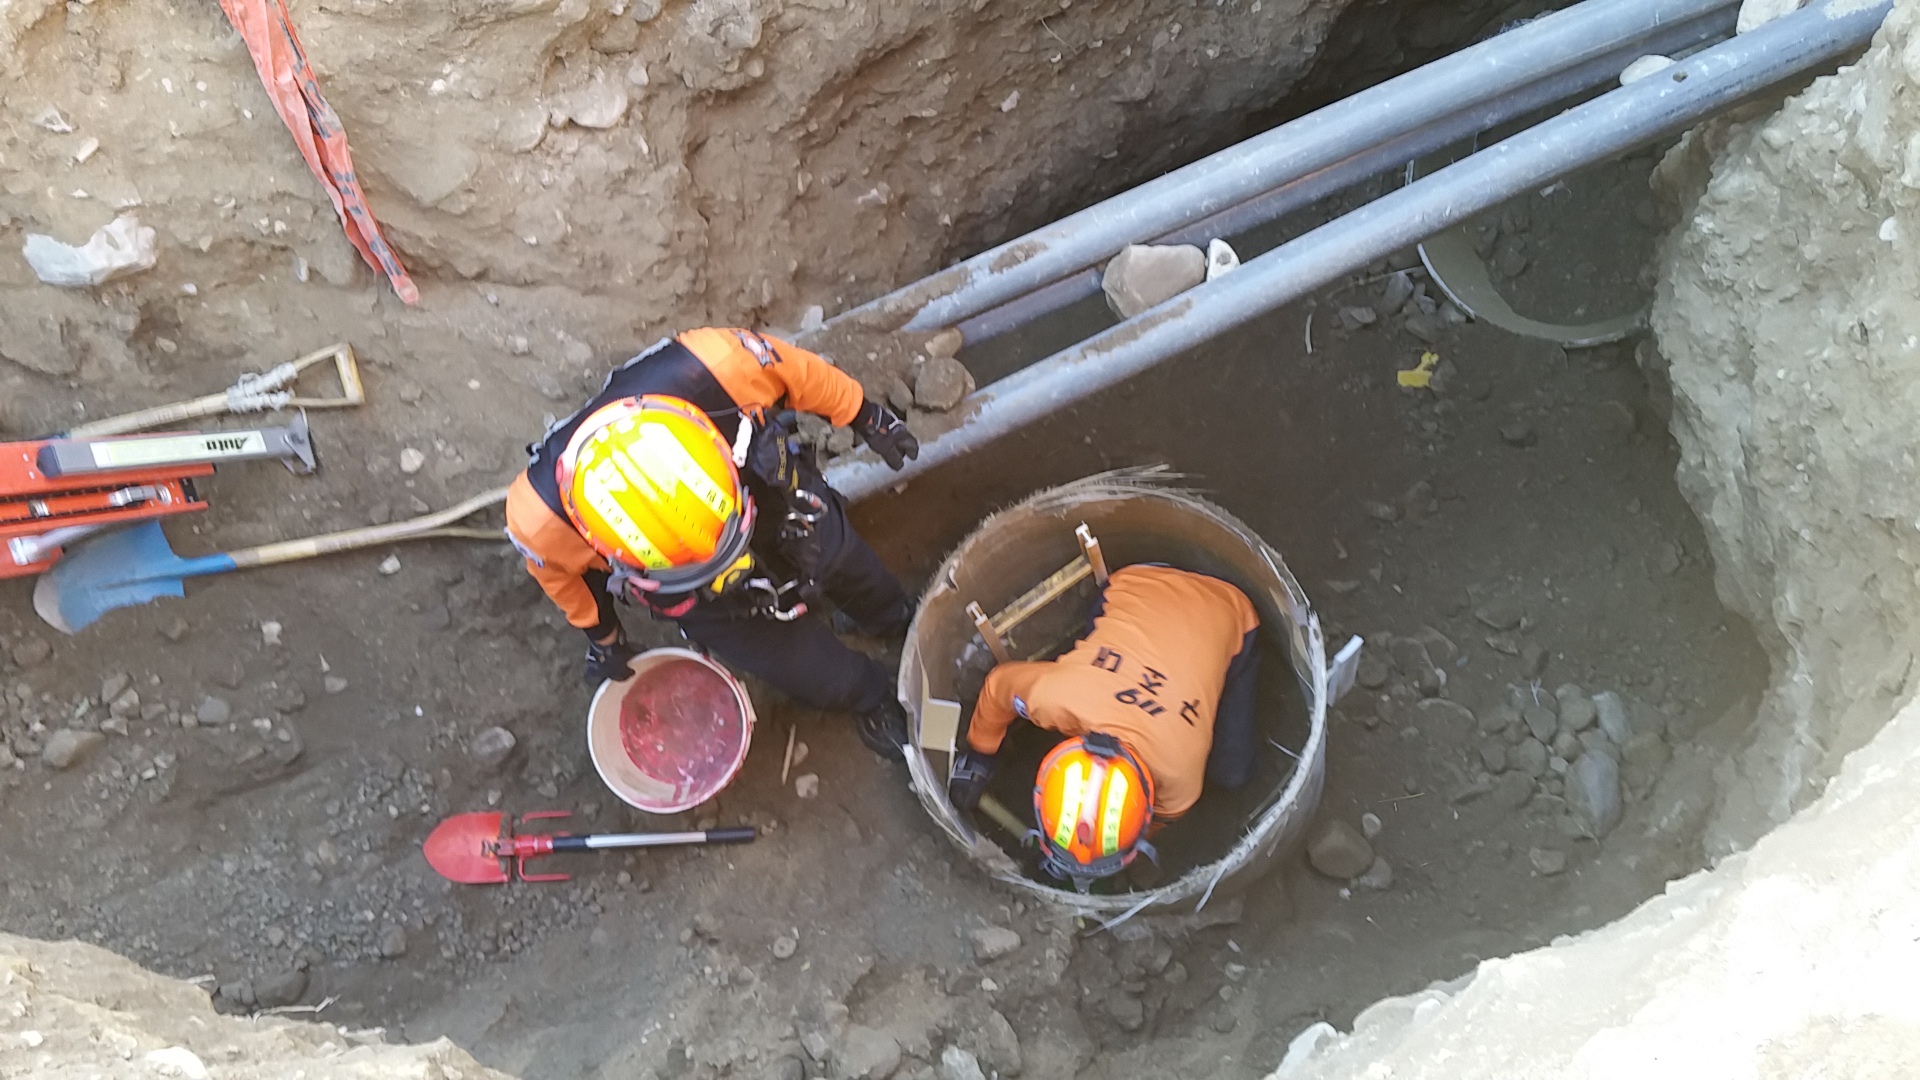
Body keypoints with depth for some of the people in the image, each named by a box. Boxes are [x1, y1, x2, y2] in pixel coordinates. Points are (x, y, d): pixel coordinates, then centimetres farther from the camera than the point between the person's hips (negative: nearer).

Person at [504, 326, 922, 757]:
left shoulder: (714, 365, -47)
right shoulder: (542, 521, -41)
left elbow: (798, 371, -21)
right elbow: (560, 572, -14)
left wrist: (867, 418, -5)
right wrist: (603, 636, 5)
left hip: (789, 507, 2)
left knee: (858, 576, 32)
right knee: (825, 677, 14)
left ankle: (897, 623, 69)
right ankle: (872, 697, 52)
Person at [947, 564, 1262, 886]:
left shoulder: (1179, 776, -36)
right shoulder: (1051, 694, -36)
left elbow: (1163, 814, -10)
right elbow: (998, 684, -11)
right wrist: (977, 756, 4)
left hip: (1225, 616, -2)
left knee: (1230, 773, -6)